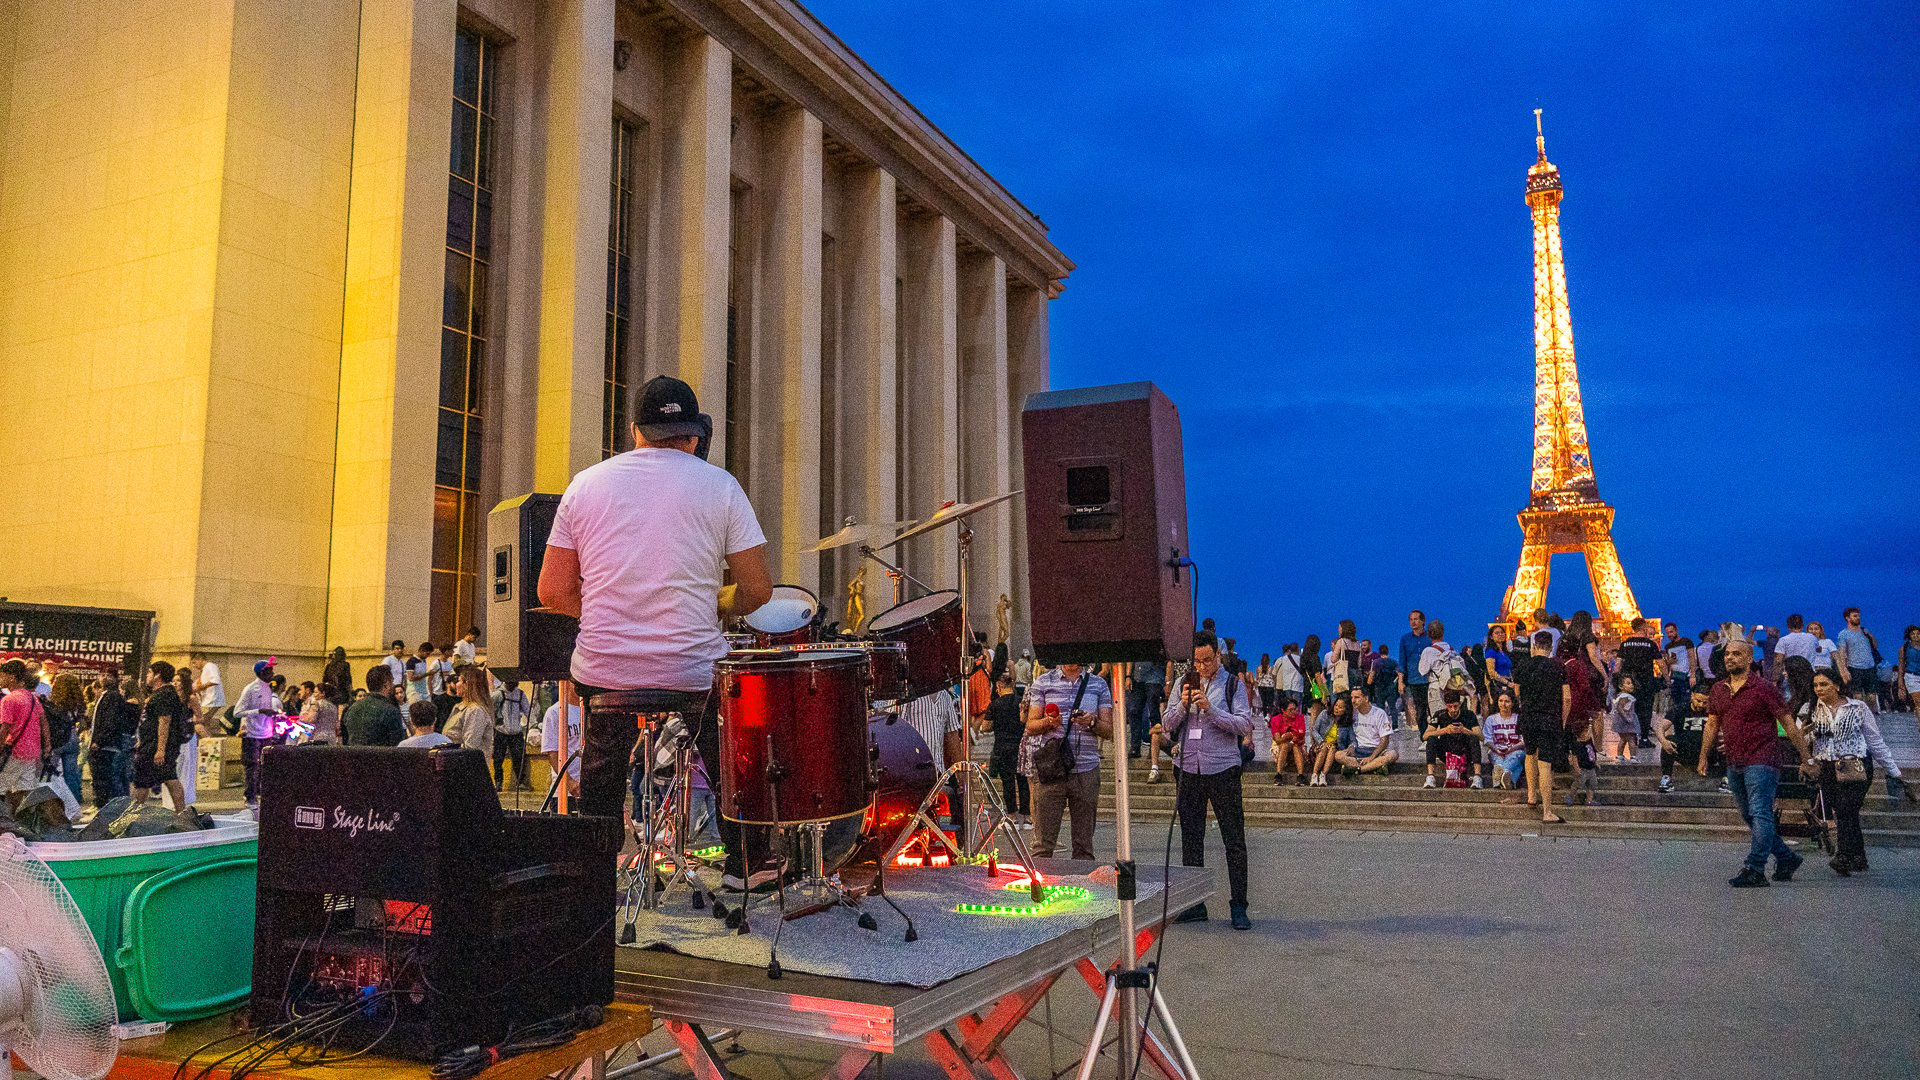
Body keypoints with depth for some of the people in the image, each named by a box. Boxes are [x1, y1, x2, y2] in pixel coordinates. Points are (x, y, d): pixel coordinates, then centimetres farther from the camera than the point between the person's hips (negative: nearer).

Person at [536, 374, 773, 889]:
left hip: (603, 669, 2)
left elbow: (553, 591, 3)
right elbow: (758, 589, -5)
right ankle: (747, 864, 34)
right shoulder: (719, 485, -3)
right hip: (695, 669, -2)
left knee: (600, 774, 28)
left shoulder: (585, 484, 3)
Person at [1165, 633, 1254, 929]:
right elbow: (1166, 723, 8)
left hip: (1222, 770, -4)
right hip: (1188, 770, 4)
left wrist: (1210, 709, -19)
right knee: (1191, 839, 8)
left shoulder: (1233, 684, -1)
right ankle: (1194, 904, 17)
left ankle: (1238, 907, 7)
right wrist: (1183, 706, -11)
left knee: (1234, 841, -1)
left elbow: (1246, 725, -10)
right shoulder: (1184, 684, 10)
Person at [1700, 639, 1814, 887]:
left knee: (1760, 815, -10)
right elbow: (1712, 724, 18)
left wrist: (1806, 757, -4)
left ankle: (1754, 870, -11)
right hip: (1734, 764, 7)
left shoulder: (1763, 688, -7)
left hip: (1761, 762, -7)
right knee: (1750, 817, 13)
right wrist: (1703, 757, 14)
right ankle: (1786, 858, 28)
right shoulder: (1718, 689, 11)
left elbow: (1788, 723, -4)